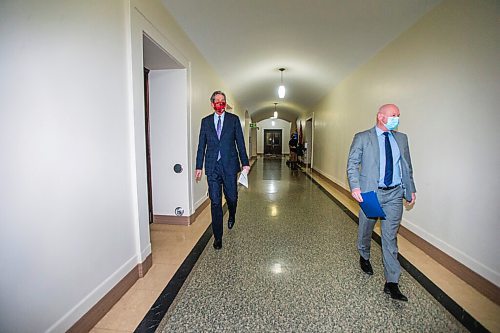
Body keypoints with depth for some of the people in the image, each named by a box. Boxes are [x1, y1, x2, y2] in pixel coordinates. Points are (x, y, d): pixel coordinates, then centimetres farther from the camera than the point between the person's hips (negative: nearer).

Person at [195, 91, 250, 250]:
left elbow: (240, 142, 3)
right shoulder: (205, 121, 8)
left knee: (232, 197, 8)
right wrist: (199, 167, 5)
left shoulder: (234, 119, 4)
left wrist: (245, 163, -2)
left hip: (229, 165, 0)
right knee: (215, 202, 2)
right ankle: (218, 237, 15)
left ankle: (232, 216, 45)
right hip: (212, 167, 1)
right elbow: (201, 146, 9)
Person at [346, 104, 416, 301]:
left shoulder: (401, 138, 11)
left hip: (394, 194, 3)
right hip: (370, 193, -2)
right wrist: (355, 187, -18)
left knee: (390, 237, 4)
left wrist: (411, 189, 12)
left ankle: (391, 283, 12)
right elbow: (352, 164, -6)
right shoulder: (362, 138, -2)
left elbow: (407, 166, 16)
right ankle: (364, 257, 44)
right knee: (365, 230, 15)